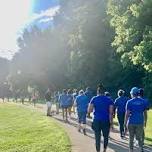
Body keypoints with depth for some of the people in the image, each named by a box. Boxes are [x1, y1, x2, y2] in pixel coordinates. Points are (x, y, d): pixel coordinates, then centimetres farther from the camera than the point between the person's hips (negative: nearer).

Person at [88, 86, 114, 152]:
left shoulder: (94, 99, 0)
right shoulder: (109, 100, 1)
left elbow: (89, 110, -5)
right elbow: (111, 113, -4)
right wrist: (111, 122, 0)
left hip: (96, 121, -1)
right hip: (106, 121, 1)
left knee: (97, 138, 4)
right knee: (106, 137, 18)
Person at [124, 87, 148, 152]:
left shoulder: (129, 102, -5)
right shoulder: (143, 101, 2)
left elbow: (127, 113, -8)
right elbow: (145, 112, 7)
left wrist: (125, 122, -2)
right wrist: (145, 121, 19)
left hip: (131, 122, -1)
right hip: (140, 122, 1)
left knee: (131, 138, 11)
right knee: (139, 137, 10)